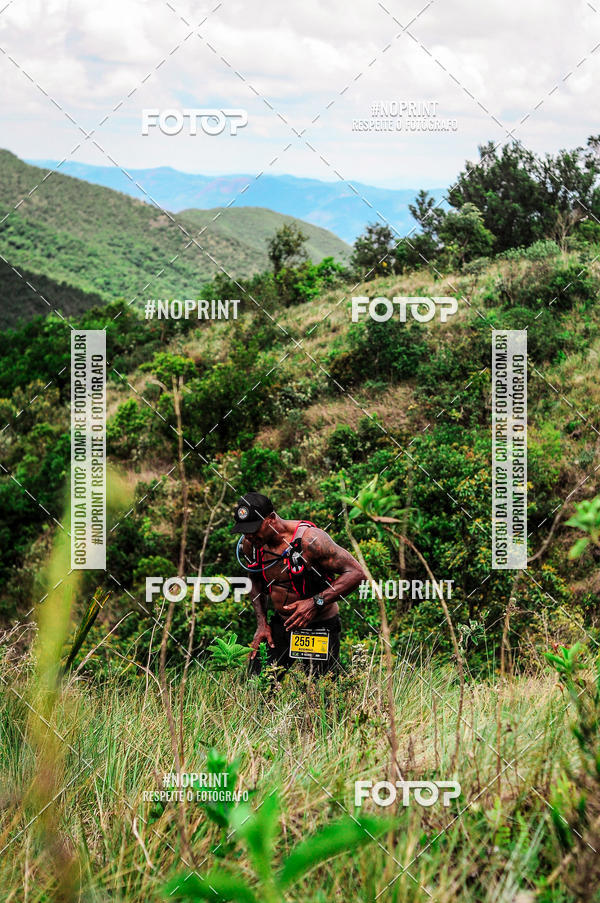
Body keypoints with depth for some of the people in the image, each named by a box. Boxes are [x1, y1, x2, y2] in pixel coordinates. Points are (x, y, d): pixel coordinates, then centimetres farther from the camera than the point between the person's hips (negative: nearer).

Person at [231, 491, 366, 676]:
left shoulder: (309, 540, -25)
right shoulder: (250, 544, -5)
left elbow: (356, 573, -24)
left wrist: (316, 602, -31)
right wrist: (262, 623, 6)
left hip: (319, 627, -5)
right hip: (280, 624, 5)